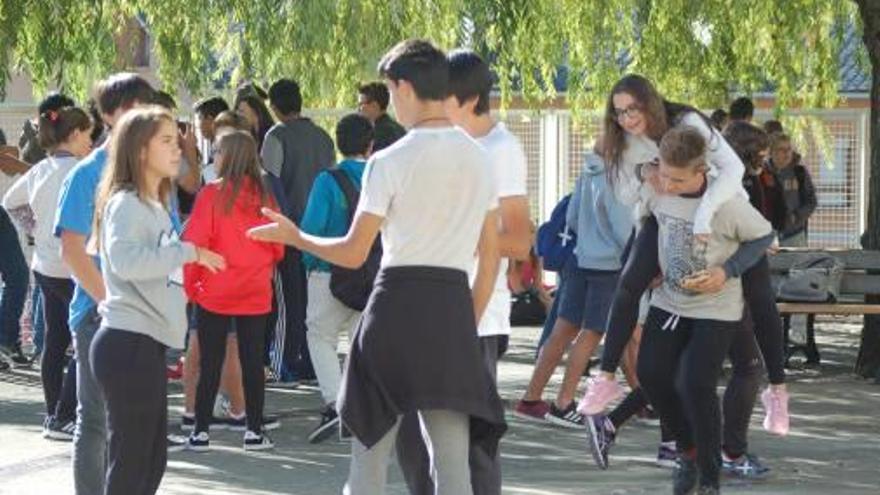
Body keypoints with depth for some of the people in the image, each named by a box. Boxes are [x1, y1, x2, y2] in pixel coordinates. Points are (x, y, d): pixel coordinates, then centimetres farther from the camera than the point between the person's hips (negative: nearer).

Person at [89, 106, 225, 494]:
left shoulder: (154, 204, 18)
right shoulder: (126, 203, -14)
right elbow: (125, 259, -33)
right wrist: (187, 252, -26)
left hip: (146, 343, 11)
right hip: (128, 344, -11)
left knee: (152, 459, 15)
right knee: (130, 463, -7)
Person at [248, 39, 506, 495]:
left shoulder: (389, 162, -7)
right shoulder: (478, 159, 8)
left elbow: (353, 253, -5)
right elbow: (490, 258, 11)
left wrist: (295, 237, 10)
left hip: (397, 305, -4)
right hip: (454, 306, 4)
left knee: (369, 455, 8)